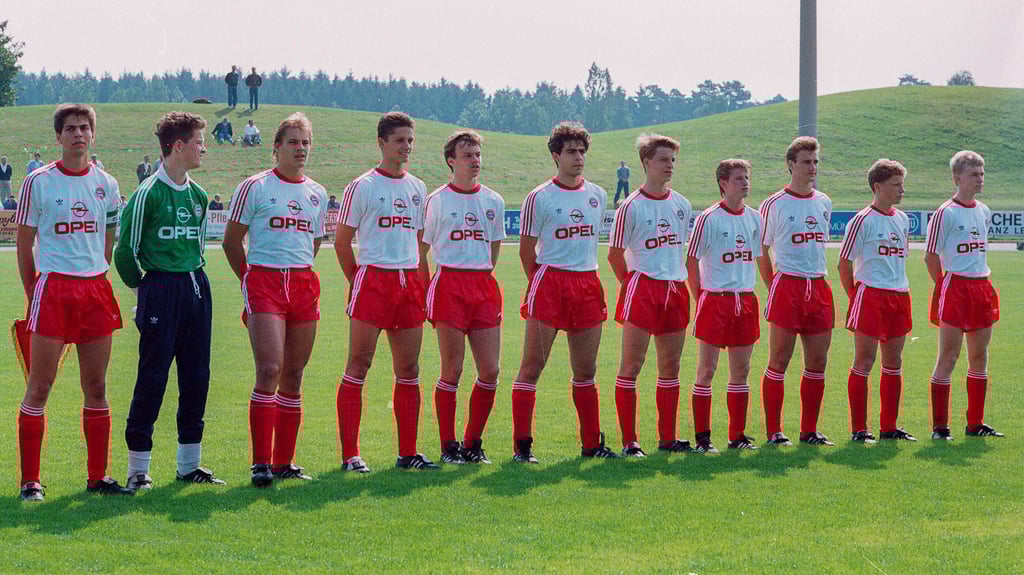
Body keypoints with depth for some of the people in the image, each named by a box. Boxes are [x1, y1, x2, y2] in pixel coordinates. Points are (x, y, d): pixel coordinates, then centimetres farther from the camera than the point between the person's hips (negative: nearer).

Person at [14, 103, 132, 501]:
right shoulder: (39, 182, -2)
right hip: (53, 288, -4)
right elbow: (24, 245, 2)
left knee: (96, 387, 7)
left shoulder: (105, 184, 9)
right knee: (39, 387, -4)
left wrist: (96, 281, 11)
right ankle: (30, 480, 1)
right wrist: (34, 295, 2)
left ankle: (98, 477, 15)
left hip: (96, 290, 4)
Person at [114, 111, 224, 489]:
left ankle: (189, 465, 16)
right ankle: (138, 468, 2)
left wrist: (194, 276, 17)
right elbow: (125, 249, -7)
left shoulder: (198, 195, 11)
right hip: (160, 288, -7)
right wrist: (142, 287, 2)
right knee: (152, 377, -5)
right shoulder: (149, 193, -10)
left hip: (196, 287, 7)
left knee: (196, 376, 8)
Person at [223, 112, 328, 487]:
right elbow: (231, 241, 5)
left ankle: (285, 462, 12)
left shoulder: (318, 194, 14)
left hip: (304, 284, 5)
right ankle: (261, 463, -11)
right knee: (270, 370, -14)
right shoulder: (255, 187, 0)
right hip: (263, 283, -5)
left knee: (294, 376, 6)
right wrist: (250, 281, 7)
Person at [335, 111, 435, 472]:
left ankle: (407, 452, 12)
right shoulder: (362, 187, -2)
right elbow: (342, 242, 1)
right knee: (358, 365, -5)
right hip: (373, 278, -6)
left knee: (408, 369, 7)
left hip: (410, 280, 6)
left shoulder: (417, 188, 14)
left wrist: (424, 286, 14)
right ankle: (350, 454, -3)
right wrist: (357, 281, 1)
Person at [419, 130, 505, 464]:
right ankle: (448, 447, 5)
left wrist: (482, 276, 14)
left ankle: (473, 443, 13)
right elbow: (420, 251, 6)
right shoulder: (437, 200, 1)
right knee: (452, 371, -3)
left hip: (484, 287, 4)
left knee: (490, 371, 0)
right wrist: (424, 293, 1)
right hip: (449, 284, -4)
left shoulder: (493, 201, 12)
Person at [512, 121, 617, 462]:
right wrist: (539, 283, 3)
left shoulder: (597, 195, 12)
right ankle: (522, 445, -3)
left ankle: (591, 443, 16)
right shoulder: (539, 198, -3)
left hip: (588, 285, 5)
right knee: (533, 364, -6)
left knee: (586, 370, 10)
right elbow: (527, 249, 2)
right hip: (549, 281, -5)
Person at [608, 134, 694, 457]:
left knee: (670, 366, 9)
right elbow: (615, 254, -1)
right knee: (631, 365, -4)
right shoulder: (631, 207, -7)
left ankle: (667, 438, 16)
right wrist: (632, 283, 3)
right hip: (641, 289, -6)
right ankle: (629, 441, -1)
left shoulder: (682, 205, 11)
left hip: (675, 290, 6)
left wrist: (678, 280, 16)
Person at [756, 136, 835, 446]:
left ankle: (809, 430, 15)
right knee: (779, 361, -3)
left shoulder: (824, 203, 13)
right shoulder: (774, 204, -3)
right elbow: (761, 251, 3)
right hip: (787, 285, -5)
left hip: (819, 288, 5)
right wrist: (773, 289, 1)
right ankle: (773, 431, 3)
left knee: (817, 362, 6)